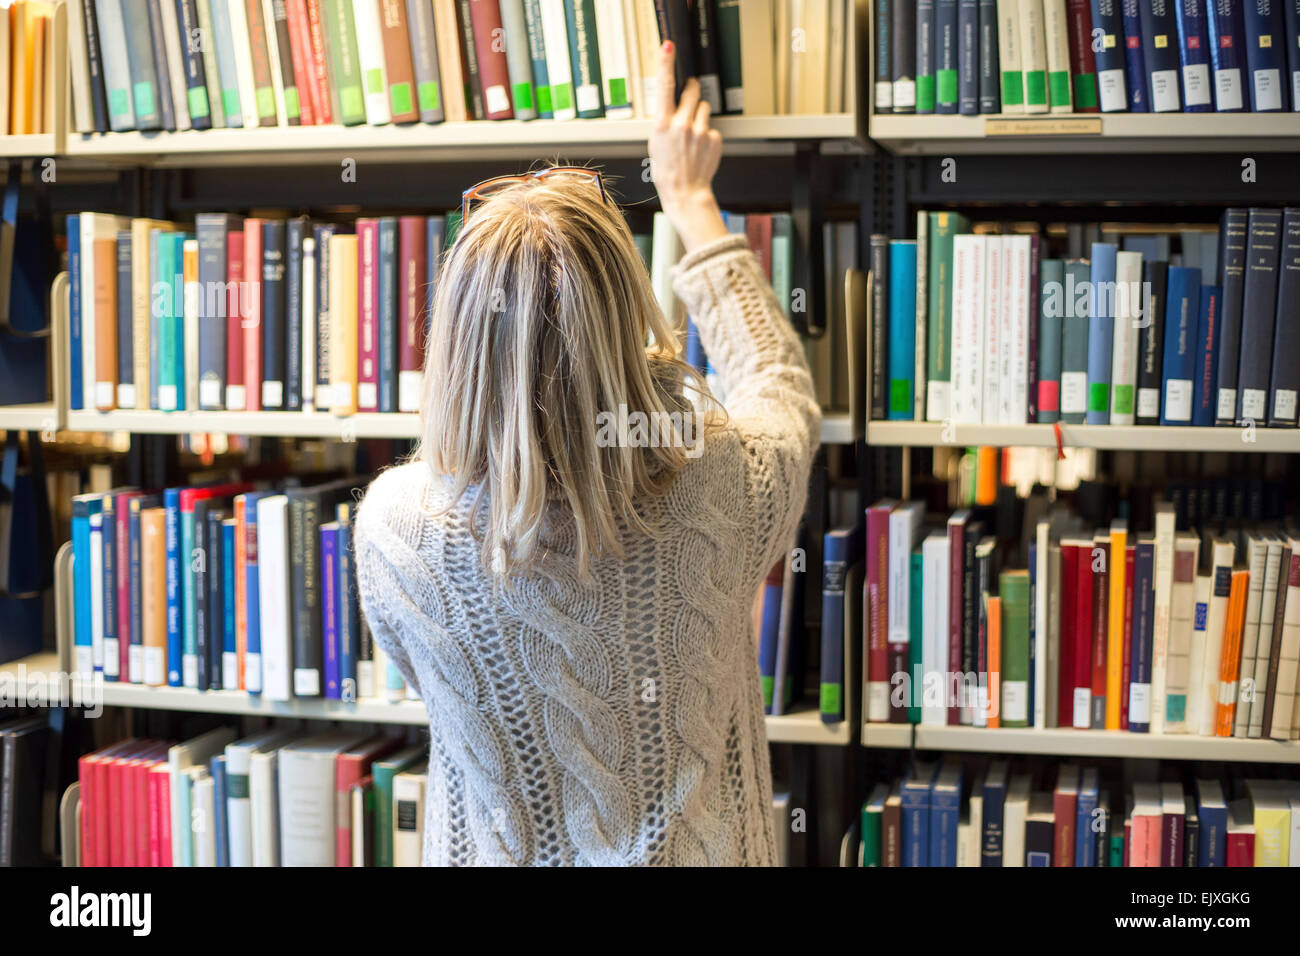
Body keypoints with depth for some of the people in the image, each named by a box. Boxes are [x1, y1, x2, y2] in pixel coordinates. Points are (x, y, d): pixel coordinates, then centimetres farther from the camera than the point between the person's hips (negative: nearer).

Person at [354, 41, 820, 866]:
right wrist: (690, 198, 6)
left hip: (493, 848, 0)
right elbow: (779, 379, -4)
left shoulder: (395, 522, -26)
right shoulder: (721, 498, -28)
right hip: (695, 850, 0)